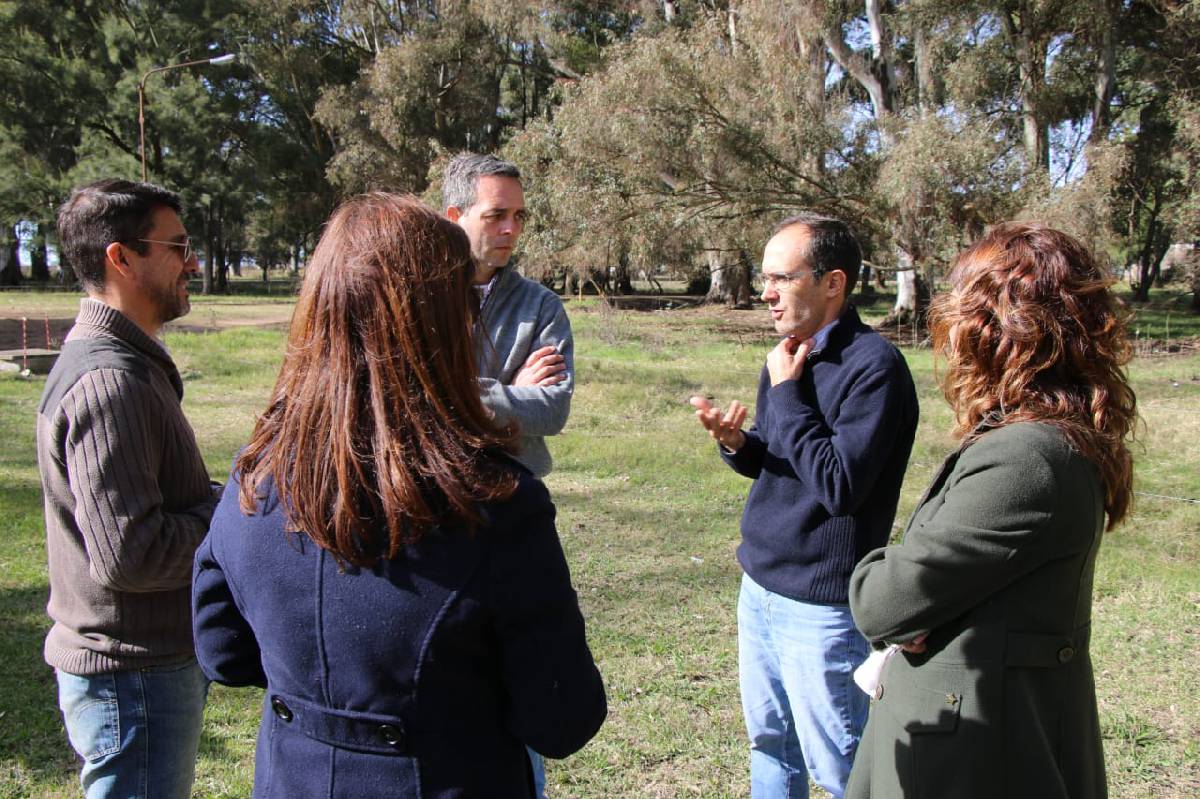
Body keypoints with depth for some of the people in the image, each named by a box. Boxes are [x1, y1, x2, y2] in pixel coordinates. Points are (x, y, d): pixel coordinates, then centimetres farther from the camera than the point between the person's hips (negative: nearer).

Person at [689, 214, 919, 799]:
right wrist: (735, 443, -7)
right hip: (760, 586, 8)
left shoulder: (873, 365, -19)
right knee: (769, 744, 20)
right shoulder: (790, 355, 7)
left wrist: (787, 390, -18)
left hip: (820, 606, -8)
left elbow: (840, 485, -25)